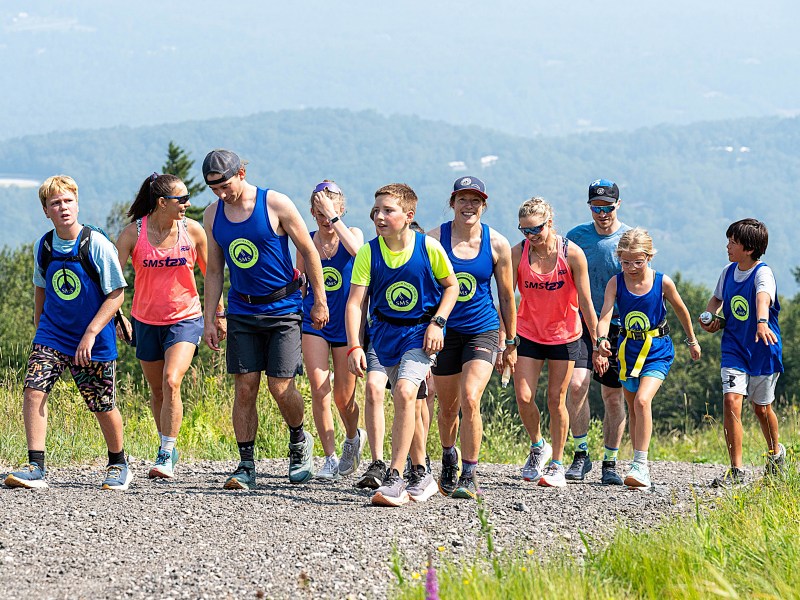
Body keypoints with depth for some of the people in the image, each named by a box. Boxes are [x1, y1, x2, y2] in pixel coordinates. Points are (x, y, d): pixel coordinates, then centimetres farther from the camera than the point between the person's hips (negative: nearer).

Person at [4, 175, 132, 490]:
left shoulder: (97, 245, -14)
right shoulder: (43, 246, 0)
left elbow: (116, 294, -12)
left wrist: (91, 333, -19)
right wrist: (39, 327, 16)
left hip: (95, 341, -3)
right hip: (52, 335, 3)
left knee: (103, 406, 5)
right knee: (33, 389, -16)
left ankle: (118, 464, 29)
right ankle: (36, 467, -15)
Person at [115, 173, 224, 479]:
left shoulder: (193, 231, -7)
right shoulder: (133, 233, -9)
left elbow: (210, 273, 8)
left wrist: (219, 313, 13)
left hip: (185, 319, -2)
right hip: (147, 321, 2)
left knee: (171, 382, -21)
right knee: (157, 391, 13)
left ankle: (166, 456, -16)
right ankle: (167, 447, 35)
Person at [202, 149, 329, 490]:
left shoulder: (276, 205, -10)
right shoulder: (213, 216, 3)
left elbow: (309, 252, -3)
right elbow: (214, 270, 11)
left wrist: (320, 302, -2)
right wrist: (209, 319, 7)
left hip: (282, 308, -4)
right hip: (242, 311, 4)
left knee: (280, 387, -7)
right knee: (244, 388, -2)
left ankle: (299, 440, 22)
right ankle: (246, 466, 2)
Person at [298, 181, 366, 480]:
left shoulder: (352, 234, -4)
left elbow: (357, 251, -30)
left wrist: (334, 218, -31)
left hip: (346, 323, -1)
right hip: (314, 321, 1)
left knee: (343, 396, 4)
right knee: (319, 390, -13)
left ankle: (353, 437, 36)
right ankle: (330, 458, -4)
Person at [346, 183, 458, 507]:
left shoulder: (428, 248, -13)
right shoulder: (368, 253, -10)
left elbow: (451, 287, 2)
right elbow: (355, 302, -14)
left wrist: (437, 323, -11)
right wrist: (354, 346, -24)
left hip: (421, 331, -3)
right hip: (386, 332, 3)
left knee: (405, 393, -22)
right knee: (410, 405, 13)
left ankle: (394, 477, -21)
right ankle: (421, 475, 29)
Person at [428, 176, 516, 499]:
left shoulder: (497, 244, -2)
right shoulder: (434, 239, -6)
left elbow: (506, 296, 7)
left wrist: (511, 343, 11)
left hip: (483, 330, -1)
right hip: (445, 330, 1)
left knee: (470, 399, -20)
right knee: (447, 407, 12)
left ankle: (470, 476, -12)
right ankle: (449, 458, 42)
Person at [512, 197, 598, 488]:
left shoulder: (572, 254, -15)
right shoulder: (518, 253, -12)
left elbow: (585, 302, -9)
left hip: (564, 335, -1)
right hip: (529, 333, 1)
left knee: (556, 400, 1)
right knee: (523, 397, -8)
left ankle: (557, 464, 15)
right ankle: (538, 446, 19)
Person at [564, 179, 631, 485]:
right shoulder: (576, 236, 3)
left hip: (618, 325, -1)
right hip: (582, 322, 1)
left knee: (613, 395, 4)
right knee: (576, 384, -17)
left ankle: (610, 463, 15)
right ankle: (581, 454, -4)